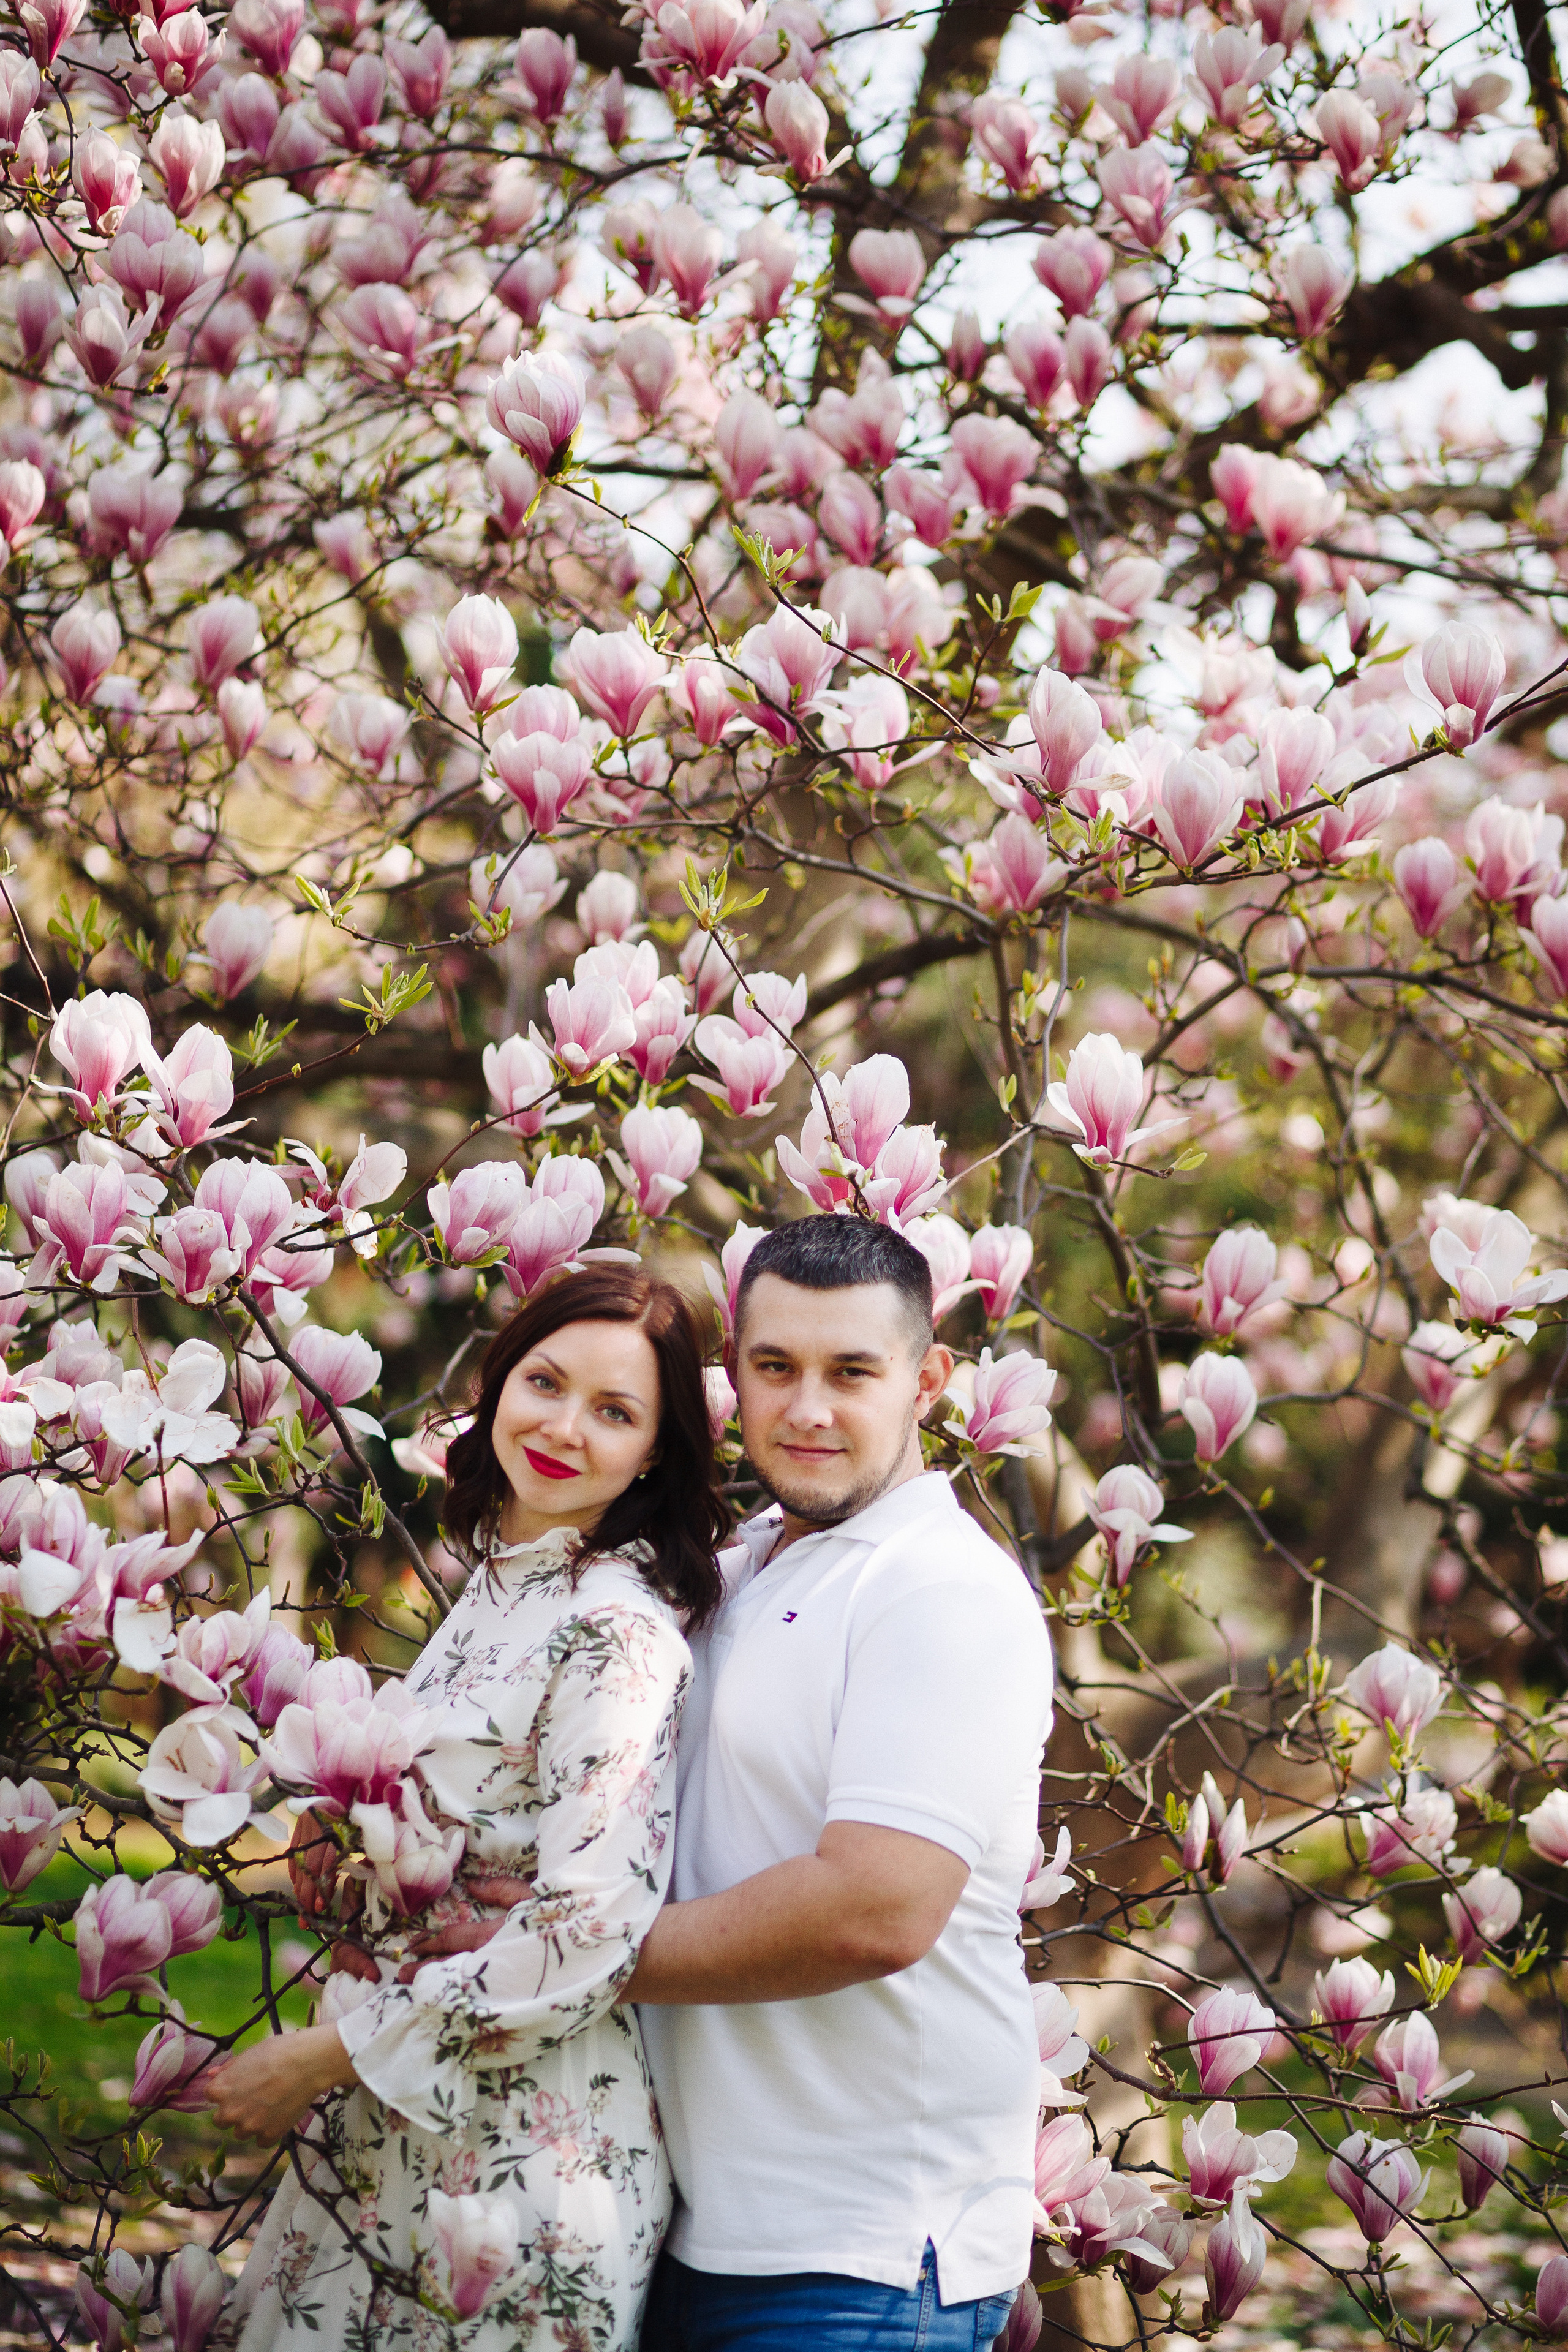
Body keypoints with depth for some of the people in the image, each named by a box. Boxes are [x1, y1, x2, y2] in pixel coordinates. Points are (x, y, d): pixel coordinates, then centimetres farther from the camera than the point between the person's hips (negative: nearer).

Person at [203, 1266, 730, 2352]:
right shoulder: (499, 1582, 7)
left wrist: (323, 2057, -17)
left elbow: (590, 1935, -23)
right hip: (389, 2132, 8)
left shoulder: (621, 1633, -18)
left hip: (524, 2154, -8)